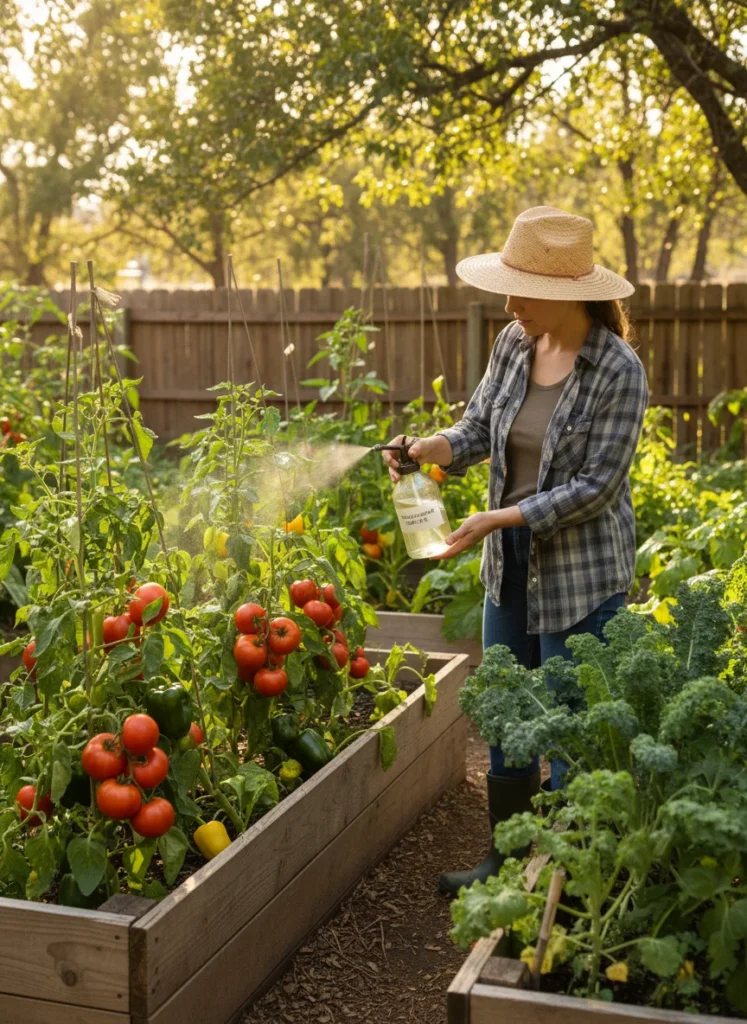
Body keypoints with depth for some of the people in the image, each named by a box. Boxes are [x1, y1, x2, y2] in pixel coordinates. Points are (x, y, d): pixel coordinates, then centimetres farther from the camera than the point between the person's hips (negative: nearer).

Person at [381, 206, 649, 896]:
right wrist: (428, 448, -14)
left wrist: (499, 519, -21)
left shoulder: (618, 372, -19)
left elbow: (594, 488, -19)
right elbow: (479, 430, 6)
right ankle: (506, 864, 34)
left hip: (582, 576, -7)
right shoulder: (513, 344, -1)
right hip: (511, 567, 7)